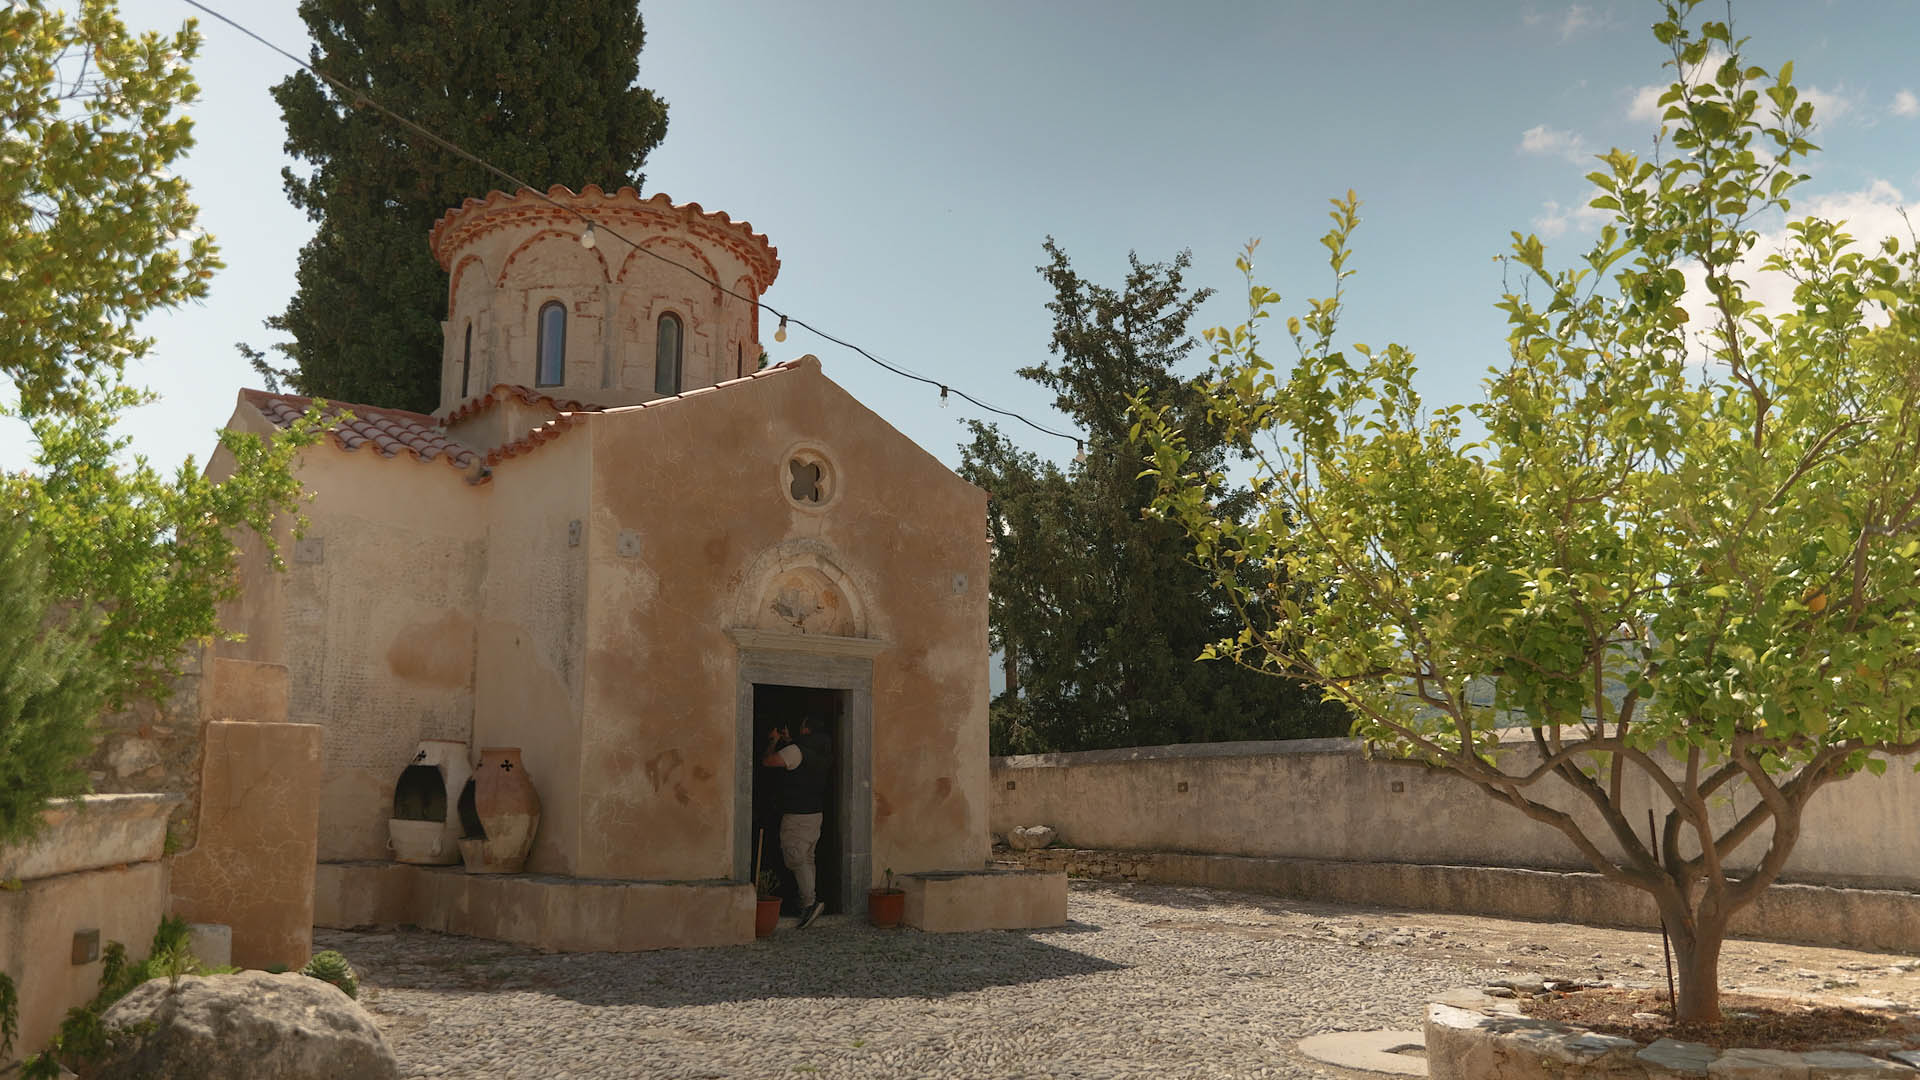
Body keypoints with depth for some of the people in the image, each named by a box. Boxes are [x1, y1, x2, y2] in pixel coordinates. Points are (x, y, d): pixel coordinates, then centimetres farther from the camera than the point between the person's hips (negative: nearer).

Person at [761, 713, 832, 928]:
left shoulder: (798, 750, -17)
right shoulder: (825, 752, 9)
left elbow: (768, 761, -11)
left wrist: (774, 741, 6)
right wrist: (788, 741, 31)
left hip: (797, 815, -8)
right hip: (817, 812, 8)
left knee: (796, 858, -8)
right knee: (807, 858, 15)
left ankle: (811, 900, -18)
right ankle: (808, 900, 18)